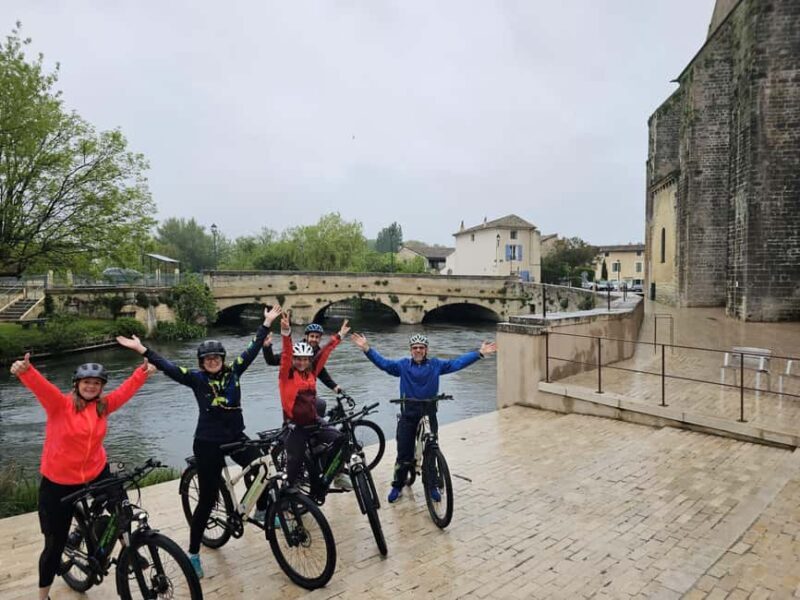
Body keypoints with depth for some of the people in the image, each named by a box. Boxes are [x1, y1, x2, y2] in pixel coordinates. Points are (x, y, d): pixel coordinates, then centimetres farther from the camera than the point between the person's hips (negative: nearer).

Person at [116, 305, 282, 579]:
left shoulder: (233, 371, 0)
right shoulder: (196, 378, -8)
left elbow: (252, 350, 2)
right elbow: (167, 367, -16)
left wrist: (267, 323, 2)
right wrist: (141, 349, -24)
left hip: (235, 436, 4)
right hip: (208, 442, -4)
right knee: (207, 499, 1)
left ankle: (262, 511, 27)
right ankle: (193, 553, 19)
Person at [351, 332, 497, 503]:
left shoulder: (436, 365, 1)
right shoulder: (402, 365, 1)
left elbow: (457, 363, -4)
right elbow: (382, 362, -7)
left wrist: (480, 353, -11)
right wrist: (366, 348, -20)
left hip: (429, 415, 1)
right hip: (407, 416, 0)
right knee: (404, 453, 6)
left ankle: (432, 486, 28)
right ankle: (397, 486, 23)